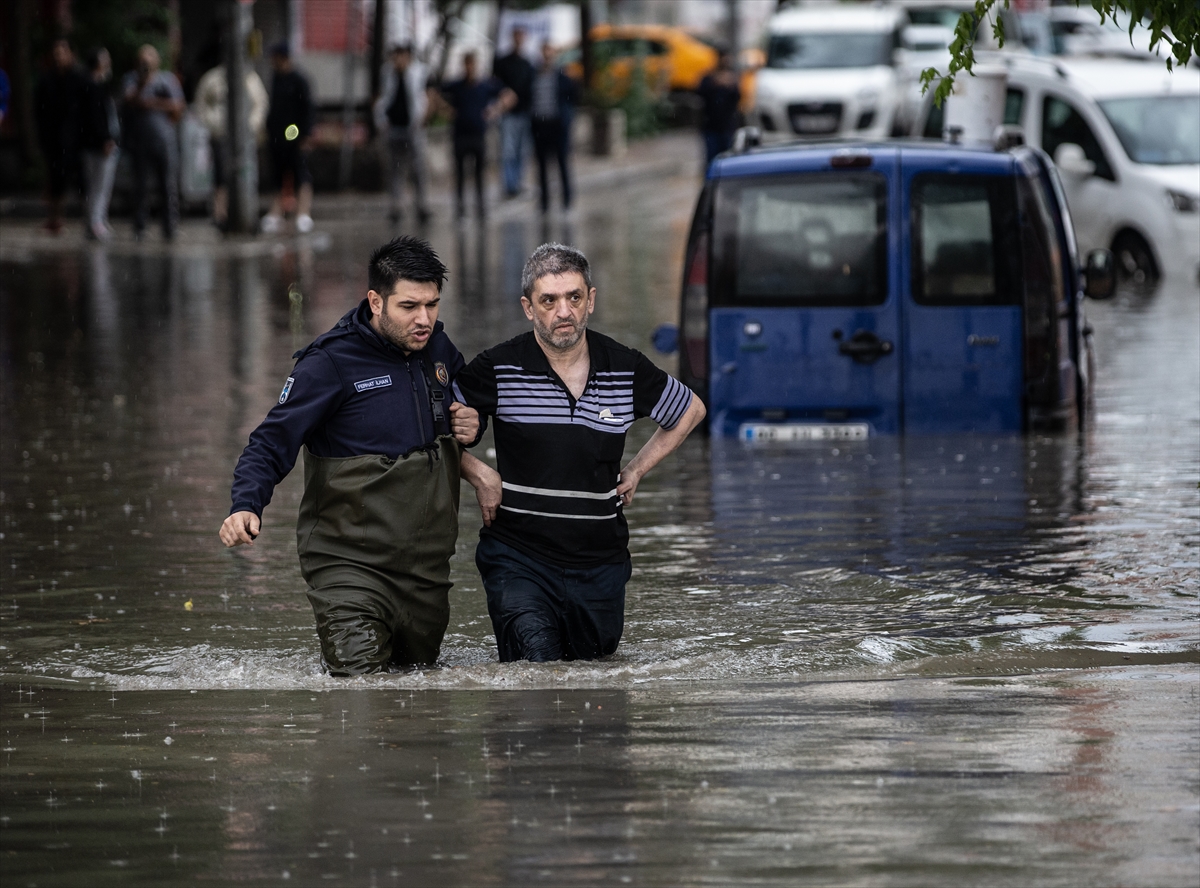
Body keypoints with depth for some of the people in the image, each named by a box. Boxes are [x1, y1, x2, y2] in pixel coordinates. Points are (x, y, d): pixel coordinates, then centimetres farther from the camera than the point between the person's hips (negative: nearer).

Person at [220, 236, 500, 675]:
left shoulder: (438, 350, 5)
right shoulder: (332, 363, -15)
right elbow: (271, 445, -17)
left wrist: (468, 429, 1)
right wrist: (246, 507, -35)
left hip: (426, 565, 6)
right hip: (350, 562, -6)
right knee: (361, 678, -17)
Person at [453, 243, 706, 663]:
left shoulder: (627, 370, 0)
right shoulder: (499, 369, -7)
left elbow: (690, 410, 19)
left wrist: (635, 470, 10)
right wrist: (478, 474, -7)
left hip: (600, 563, 3)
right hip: (519, 558, -3)